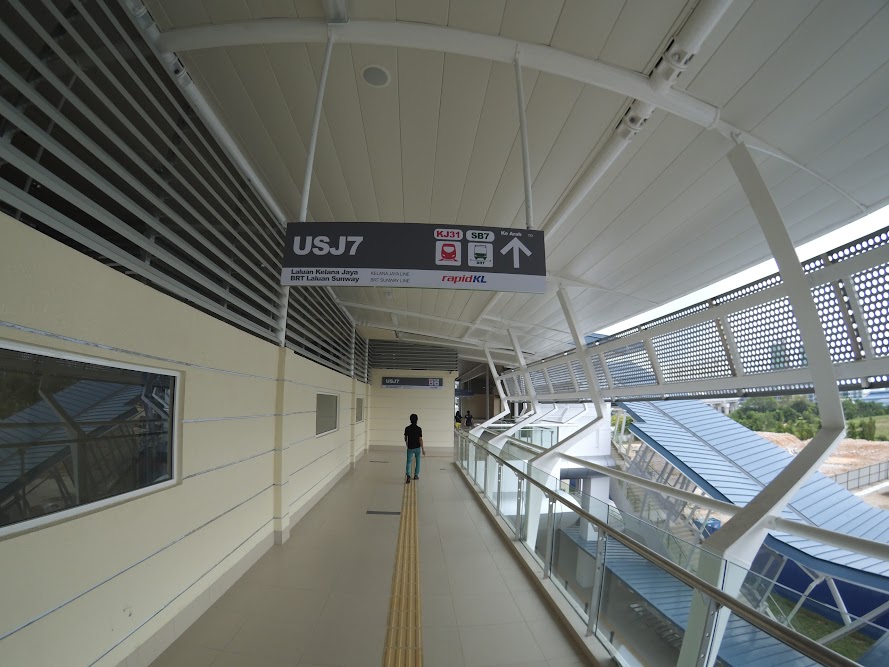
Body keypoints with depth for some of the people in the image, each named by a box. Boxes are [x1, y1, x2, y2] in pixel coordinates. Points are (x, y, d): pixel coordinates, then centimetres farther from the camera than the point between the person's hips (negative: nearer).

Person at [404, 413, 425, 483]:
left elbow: (405, 438, 5)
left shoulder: (407, 428, -7)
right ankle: (416, 475, 26)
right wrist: (423, 449, -5)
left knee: (408, 462, 3)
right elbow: (420, 439, -13)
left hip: (410, 448, 1)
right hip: (417, 447, -1)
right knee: (417, 461, 19)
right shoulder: (419, 429, -13)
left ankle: (408, 476, -16)